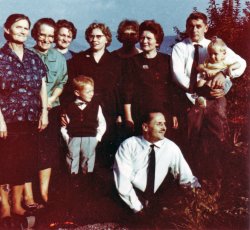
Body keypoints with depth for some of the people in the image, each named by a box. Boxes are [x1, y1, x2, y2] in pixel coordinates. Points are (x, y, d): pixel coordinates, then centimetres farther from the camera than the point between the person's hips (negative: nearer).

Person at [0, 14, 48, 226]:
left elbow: (42, 87, 12)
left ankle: (17, 204, 23)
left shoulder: (34, 58, 11)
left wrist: (44, 111, 2)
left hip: (29, 120, 4)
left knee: (24, 163, 10)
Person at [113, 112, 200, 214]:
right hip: (128, 206, -4)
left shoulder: (171, 148, 0)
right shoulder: (128, 145, -7)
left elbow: (187, 178, 0)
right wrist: (138, 208, -21)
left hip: (155, 203, 4)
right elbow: (122, 180, -14)